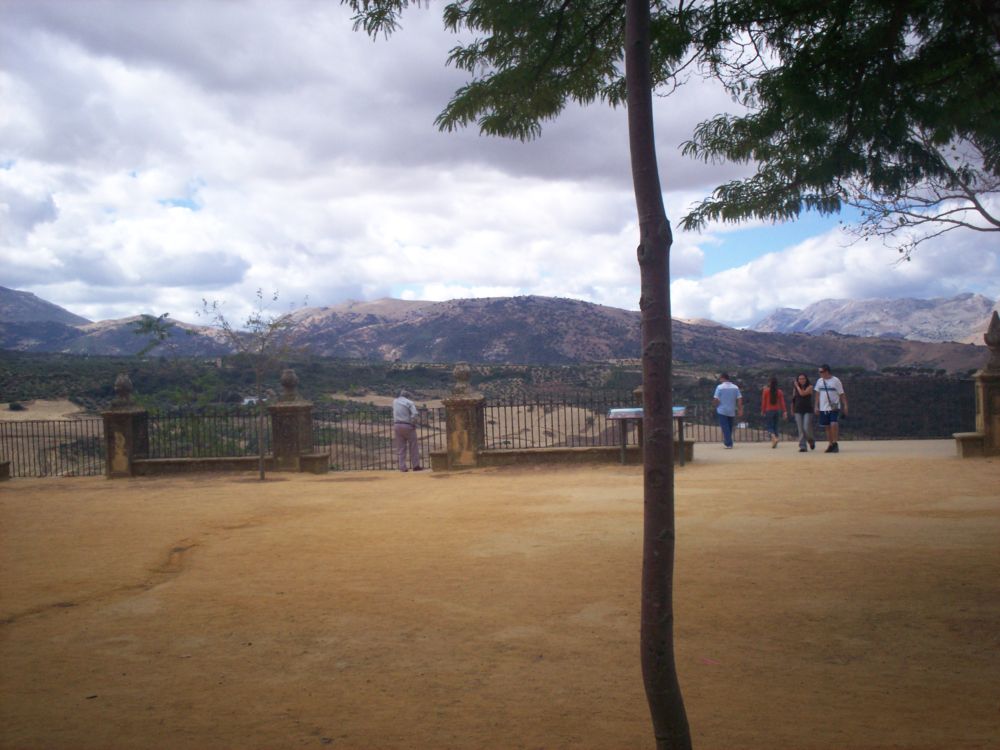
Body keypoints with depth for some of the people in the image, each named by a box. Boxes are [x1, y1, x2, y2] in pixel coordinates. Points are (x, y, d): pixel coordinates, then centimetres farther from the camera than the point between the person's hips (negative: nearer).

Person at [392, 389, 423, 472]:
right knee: (413, 447, 6)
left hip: (397, 425, 4)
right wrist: (414, 424, -7)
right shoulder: (409, 403, -7)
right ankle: (415, 466, 8)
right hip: (407, 426, -4)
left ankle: (402, 467, 5)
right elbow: (414, 414, -19)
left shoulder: (395, 402, 9)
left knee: (400, 448, 8)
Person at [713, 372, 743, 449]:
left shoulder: (720, 387, -9)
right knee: (730, 427, 16)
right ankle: (727, 442, 27)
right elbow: (740, 399, 0)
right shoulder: (735, 387, 3)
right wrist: (740, 410, 3)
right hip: (732, 411, 4)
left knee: (725, 427, -3)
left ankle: (729, 443, -10)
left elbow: (716, 399, -13)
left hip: (722, 411, -4)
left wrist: (714, 405, 7)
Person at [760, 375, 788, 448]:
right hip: (777, 411, 3)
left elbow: (763, 401, -3)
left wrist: (762, 411, 5)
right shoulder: (779, 392, 1)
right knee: (775, 426, 14)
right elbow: (782, 402, -3)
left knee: (768, 426, -1)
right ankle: (774, 443, 12)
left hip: (769, 411, -3)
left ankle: (774, 438, -27)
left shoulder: (766, 391, -6)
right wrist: (785, 411, -4)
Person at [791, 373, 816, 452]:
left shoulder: (809, 387, -2)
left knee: (807, 429, -9)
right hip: (798, 411, 3)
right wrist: (792, 410, 15)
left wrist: (797, 386, -8)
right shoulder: (795, 388, 9)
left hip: (808, 410, -3)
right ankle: (802, 446, 0)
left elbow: (802, 393, -19)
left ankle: (811, 440, 21)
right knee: (800, 430, -2)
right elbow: (793, 399, 16)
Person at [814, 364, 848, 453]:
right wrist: (816, 406, 9)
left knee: (833, 424, -19)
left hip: (834, 408, -5)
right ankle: (830, 445, 17)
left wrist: (845, 406, -8)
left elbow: (842, 394, -3)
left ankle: (835, 443, -10)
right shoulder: (819, 381, 8)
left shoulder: (836, 380, -5)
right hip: (823, 408, 5)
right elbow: (817, 394, 14)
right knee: (827, 427, 9)